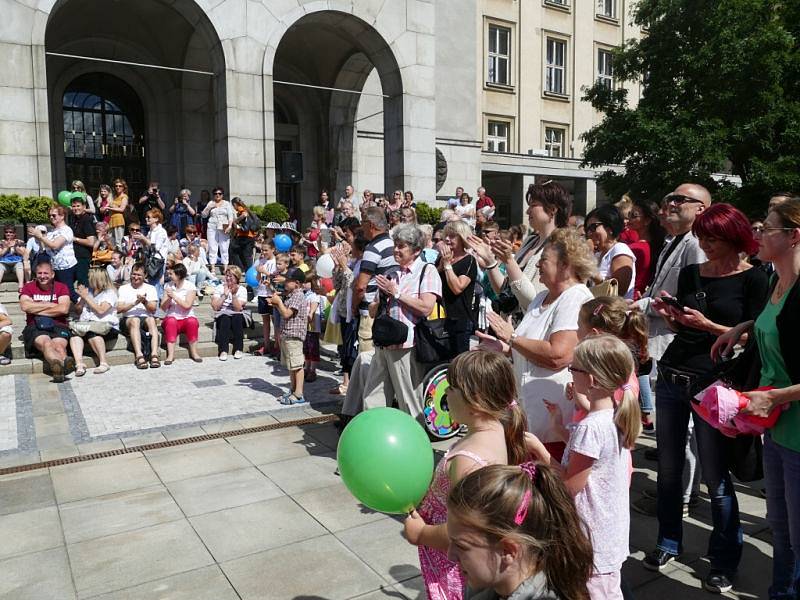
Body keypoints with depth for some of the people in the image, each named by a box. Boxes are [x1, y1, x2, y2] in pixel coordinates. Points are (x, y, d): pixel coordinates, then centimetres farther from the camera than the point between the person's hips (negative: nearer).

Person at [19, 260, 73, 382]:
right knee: (45, 343, -34)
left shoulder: (61, 287, 13)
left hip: (58, 325, 1)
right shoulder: (28, 287, 15)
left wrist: (37, 310, 0)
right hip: (35, 326, -1)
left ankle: (58, 367, -64)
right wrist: (50, 305, -1)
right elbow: (25, 306, -5)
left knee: (59, 345, -31)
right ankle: (63, 364, -66)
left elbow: (64, 309, -4)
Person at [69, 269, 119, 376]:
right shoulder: (88, 291, 22)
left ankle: (103, 362, -27)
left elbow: (101, 310, -12)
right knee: (73, 332, -27)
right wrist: (82, 298, 2)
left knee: (91, 332, -36)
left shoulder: (110, 292, 2)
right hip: (86, 323, 5)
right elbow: (78, 309, 20)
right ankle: (79, 364, -37)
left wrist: (86, 297, -6)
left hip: (105, 324, -5)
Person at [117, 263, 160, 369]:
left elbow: (153, 309, 4)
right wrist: (134, 303, -13)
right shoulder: (123, 289, 15)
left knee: (151, 319, -35)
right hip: (127, 320, 0)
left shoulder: (150, 288, 17)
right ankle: (139, 356, -50)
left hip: (146, 318, 1)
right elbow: (119, 309, 1)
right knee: (135, 320, -36)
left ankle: (154, 355, -48)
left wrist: (145, 302, -15)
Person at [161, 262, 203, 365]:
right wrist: (169, 298, -14)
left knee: (192, 322, -34)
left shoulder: (190, 286, -1)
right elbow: (163, 307, 3)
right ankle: (171, 354, -35)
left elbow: (187, 305, -14)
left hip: (187, 318, -1)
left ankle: (193, 352, -21)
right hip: (172, 317, 1)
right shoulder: (168, 286, 7)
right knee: (171, 321, -33)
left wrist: (174, 296, -17)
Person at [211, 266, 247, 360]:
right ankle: (223, 351, -36)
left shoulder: (242, 289, 2)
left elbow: (238, 308, -12)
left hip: (237, 316, 0)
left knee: (237, 318, -33)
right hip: (221, 316, 0)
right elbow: (215, 307, -10)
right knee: (225, 319, -33)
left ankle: (238, 349, -26)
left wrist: (234, 294, -20)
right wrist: (225, 295, -17)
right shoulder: (220, 288, 3)